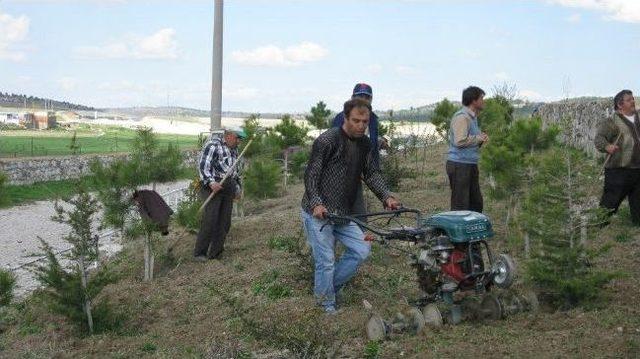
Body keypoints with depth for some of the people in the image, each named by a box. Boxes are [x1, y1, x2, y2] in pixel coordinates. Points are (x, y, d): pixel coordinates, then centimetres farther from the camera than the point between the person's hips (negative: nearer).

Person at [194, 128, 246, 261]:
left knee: (224, 223, 4)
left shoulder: (234, 149, 19)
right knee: (210, 220, -10)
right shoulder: (213, 145, -8)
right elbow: (203, 165, -17)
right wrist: (211, 182, -27)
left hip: (228, 189, 8)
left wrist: (237, 186, 26)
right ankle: (199, 253, -1)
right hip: (213, 187, -8)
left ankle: (215, 254, 10)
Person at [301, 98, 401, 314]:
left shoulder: (364, 144, 8)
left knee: (362, 250, 5)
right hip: (318, 213, -7)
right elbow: (311, 174, -14)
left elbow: (371, 173, 12)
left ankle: (328, 286, 20)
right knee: (327, 262, -4)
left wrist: (386, 197, -3)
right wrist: (317, 203, -26)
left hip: (342, 214, 7)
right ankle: (328, 308, 14)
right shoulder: (327, 140, -15)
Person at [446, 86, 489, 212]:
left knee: (476, 203, 15)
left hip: (470, 165, 10)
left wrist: (481, 138, 6)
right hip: (460, 165, -10)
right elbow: (460, 141, -27)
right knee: (460, 205, -6)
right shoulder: (461, 117, -15)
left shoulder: (473, 117, 18)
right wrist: (478, 138, -13)